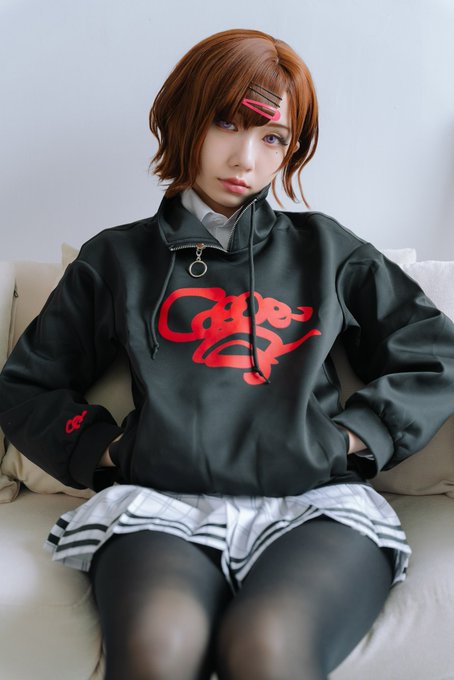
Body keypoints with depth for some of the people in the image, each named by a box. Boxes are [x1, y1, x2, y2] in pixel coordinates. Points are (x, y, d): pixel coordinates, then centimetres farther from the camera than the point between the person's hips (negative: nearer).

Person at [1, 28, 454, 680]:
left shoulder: (325, 248, 20)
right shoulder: (116, 259, 19)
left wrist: (348, 437, 6)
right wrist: (107, 448, 6)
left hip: (314, 506, 0)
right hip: (163, 506, 1)